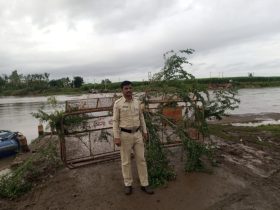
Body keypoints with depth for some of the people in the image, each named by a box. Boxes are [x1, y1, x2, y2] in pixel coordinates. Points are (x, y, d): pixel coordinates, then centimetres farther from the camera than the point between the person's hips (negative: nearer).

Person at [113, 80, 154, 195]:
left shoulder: (137, 102, 4)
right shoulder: (118, 103, -9)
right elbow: (115, 121, -8)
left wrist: (144, 132, 9)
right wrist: (116, 137, -13)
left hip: (137, 134, 4)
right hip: (125, 135, -4)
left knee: (141, 159, 8)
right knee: (126, 161, 8)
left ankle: (144, 184, 20)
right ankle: (128, 184, 26)